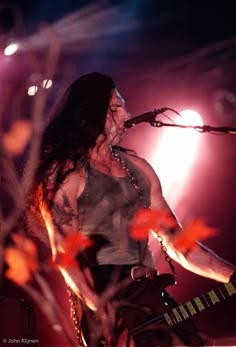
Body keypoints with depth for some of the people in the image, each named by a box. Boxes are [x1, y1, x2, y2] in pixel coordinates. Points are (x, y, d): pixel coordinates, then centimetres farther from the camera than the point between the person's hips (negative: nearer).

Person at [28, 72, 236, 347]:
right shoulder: (64, 171, -3)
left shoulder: (137, 167, 15)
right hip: (108, 300, -6)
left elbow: (176, 243, 15)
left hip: (152, 295, 6)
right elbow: (63, 251, -12)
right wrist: (100, 308, -25)